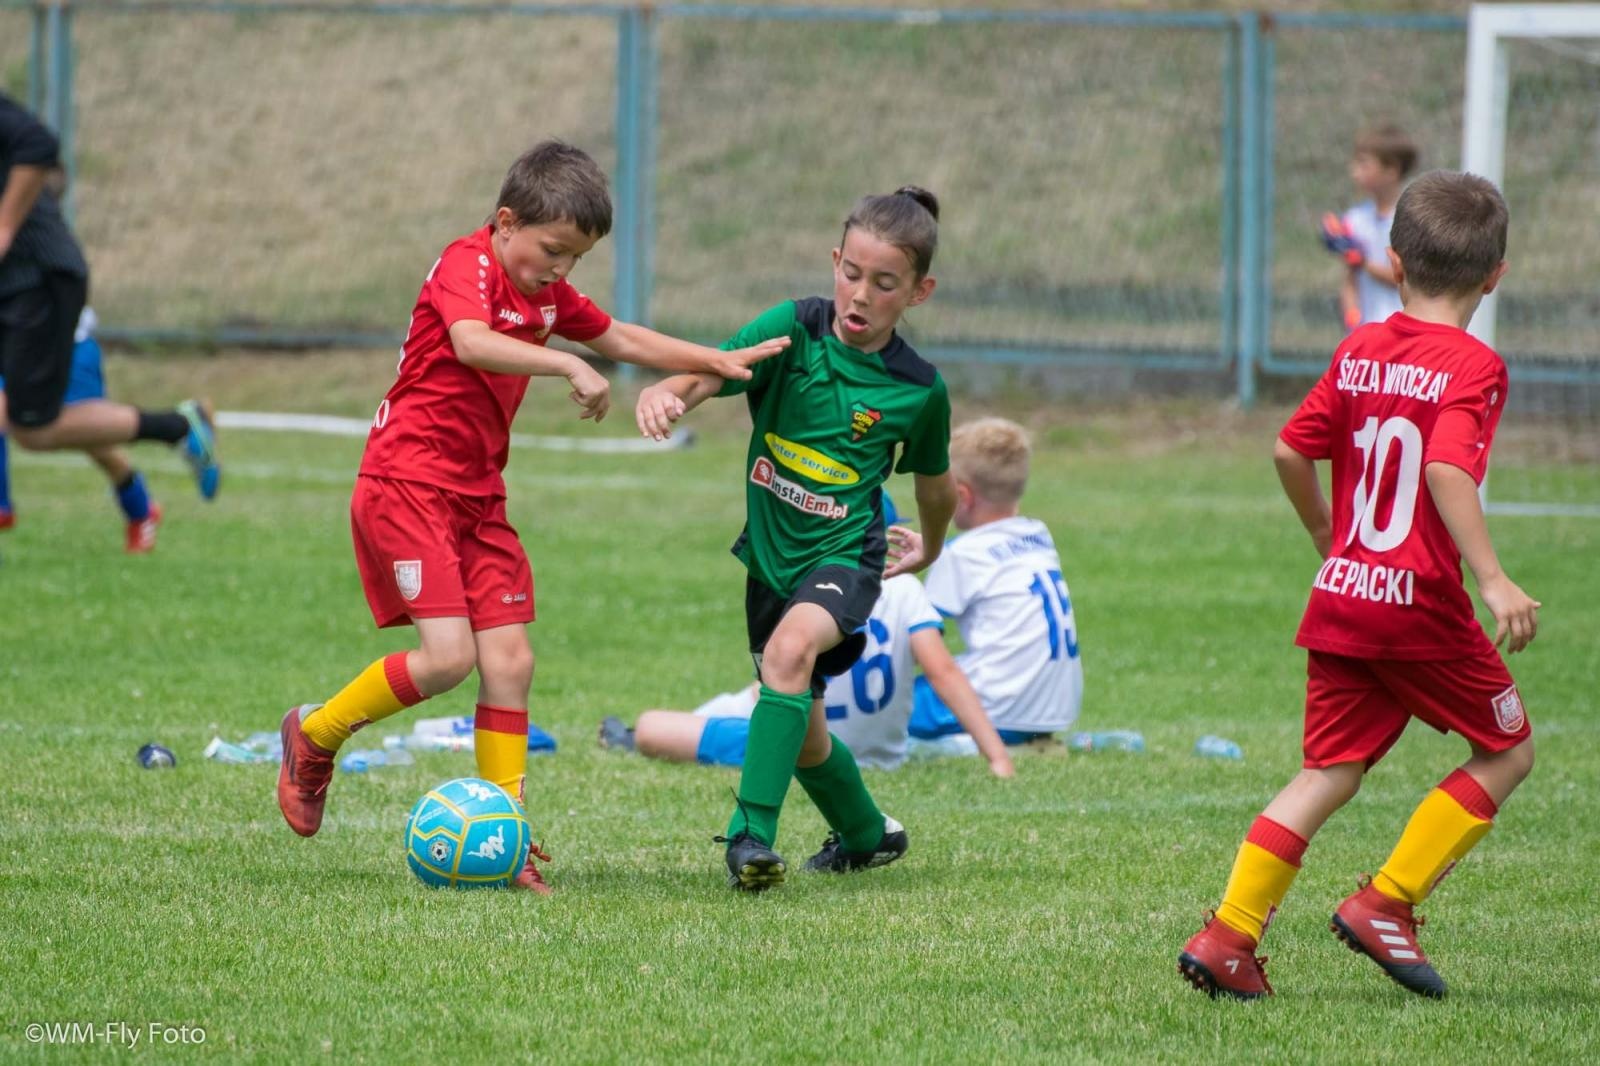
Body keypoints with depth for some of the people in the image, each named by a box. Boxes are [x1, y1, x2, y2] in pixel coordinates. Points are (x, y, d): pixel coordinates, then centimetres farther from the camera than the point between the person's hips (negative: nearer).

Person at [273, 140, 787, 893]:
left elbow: (623, 339, 26)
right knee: (448, 656, -17)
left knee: (510, 659, -1)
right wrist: (569, 367, -42)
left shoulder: (547, 292, 12)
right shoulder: (468, 265, -14)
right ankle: (314, 736, 6)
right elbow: (472, 343, -35)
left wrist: (718, 363, 20)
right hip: (406, 483, -8)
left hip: (477, 494, 8)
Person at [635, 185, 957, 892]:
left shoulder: (918, 389, -9)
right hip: (771, 553, 3)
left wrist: (930, 550, 28)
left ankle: (752, 833, -34)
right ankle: (867, 836, 45)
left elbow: (933, 484, 12)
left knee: (792, 646, -35)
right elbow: (708, 374, -25)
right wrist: (663, 393, -48)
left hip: (845, 554, -3)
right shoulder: (794, 331, -10)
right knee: (802, 736, 15)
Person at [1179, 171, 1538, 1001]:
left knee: (1330, 771, 11)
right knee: (1507, 751, 11)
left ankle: (1227, 935, 0)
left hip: (1339, 597, 6)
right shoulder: (1471, 368, -11)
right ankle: (1387, 903, 3)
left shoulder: (1358, 352, 9)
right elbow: (1446, 471, -24)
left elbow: (1290, 451, 12)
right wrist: (1493, 581, -28)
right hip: (1421, 605, -6)